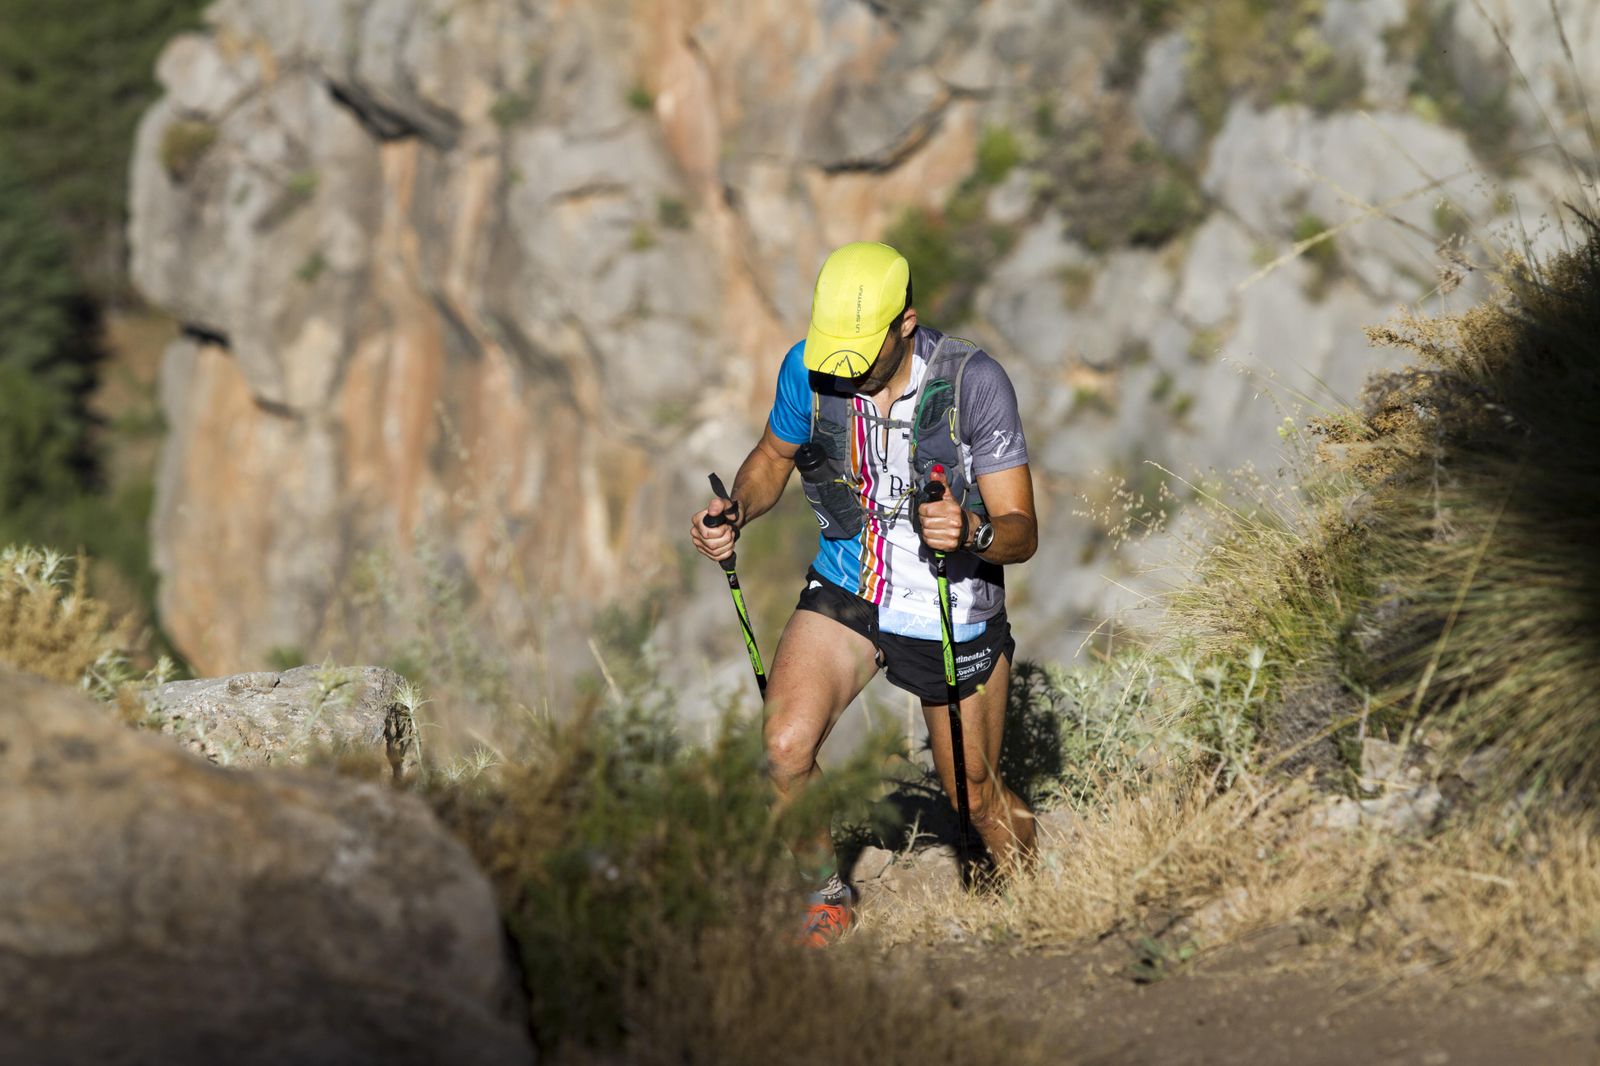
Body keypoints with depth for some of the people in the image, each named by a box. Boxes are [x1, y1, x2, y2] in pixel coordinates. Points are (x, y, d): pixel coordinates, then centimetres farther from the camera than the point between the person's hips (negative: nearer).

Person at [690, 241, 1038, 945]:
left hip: (953, 615, -2)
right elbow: (774, 457, 7)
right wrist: (735, 511, -14)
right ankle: (825, 896, 7)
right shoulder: (808, 369, -14)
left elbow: (1022, 531, -20)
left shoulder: (973, 382, -23)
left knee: (976, 797, 10)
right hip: (845, 595, 2)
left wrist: (971, 532, -43)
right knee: (784, 749, -19)